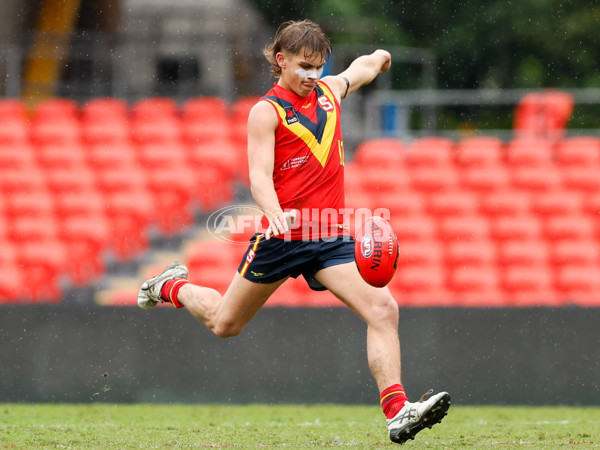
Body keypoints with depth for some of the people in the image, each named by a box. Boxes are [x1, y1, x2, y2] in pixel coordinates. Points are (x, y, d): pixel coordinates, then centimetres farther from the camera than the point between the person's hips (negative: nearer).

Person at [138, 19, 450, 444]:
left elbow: (360, 68, 34)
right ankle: (174, 286, 45)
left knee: (383, 309, -18)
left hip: (331, 236, 4)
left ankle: (397, 412, -21)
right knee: (224, 324, 13)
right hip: (283, 234, -4)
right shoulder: (266, 111, -8)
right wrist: (275, 214, -39)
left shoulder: (329, 90, 9)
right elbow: (259, 178, -19)